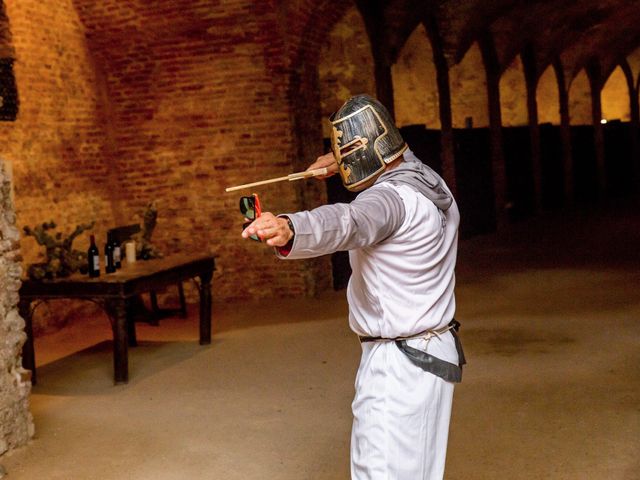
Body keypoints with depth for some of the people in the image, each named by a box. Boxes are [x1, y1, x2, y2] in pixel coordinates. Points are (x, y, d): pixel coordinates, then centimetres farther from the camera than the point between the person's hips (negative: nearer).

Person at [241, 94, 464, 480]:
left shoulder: (393, 198, -23)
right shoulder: (431, 183, 7)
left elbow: (348, 223, -46)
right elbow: (390, 158, 31)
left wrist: (289, 230, -63)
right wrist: (339, 161, 17)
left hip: (401, 367, -10)